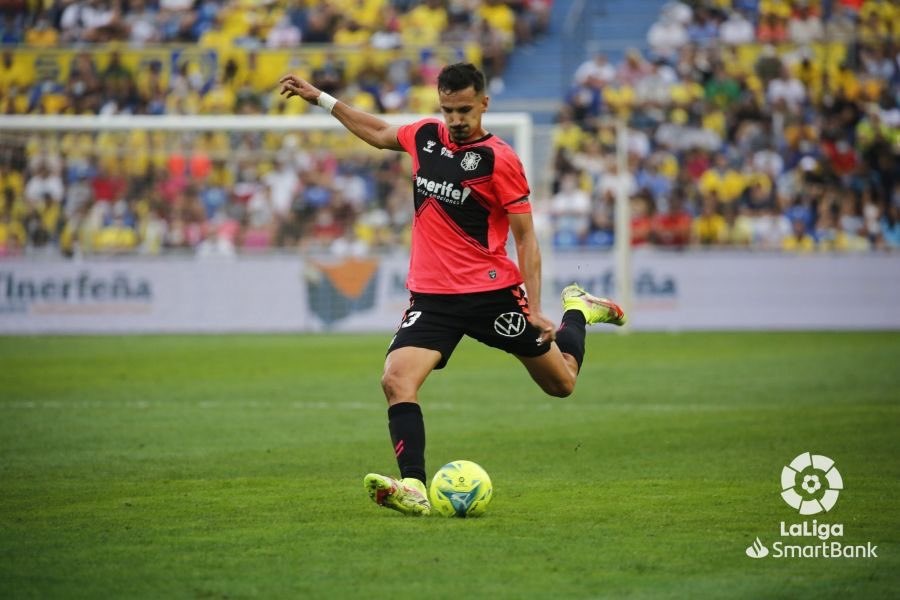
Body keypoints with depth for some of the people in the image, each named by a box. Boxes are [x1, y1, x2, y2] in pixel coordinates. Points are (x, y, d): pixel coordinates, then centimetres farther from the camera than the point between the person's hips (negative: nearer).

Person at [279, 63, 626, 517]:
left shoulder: (499, 159, -11)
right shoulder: (425, 136, 5)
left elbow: (525, 237, -8)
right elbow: (379, 134, 28)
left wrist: (535, 309, -14)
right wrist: (319, 98, 28)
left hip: (492, 293, -4)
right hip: (431, 296, 4)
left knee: (561, 384, 10)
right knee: (396, 381, -21)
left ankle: (577, 311, 40)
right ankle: (413, 490, -26)